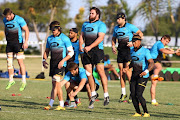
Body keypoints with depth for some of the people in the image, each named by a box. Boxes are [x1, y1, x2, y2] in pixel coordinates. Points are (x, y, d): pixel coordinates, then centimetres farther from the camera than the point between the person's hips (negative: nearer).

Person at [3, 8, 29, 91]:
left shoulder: (19, 19, -13)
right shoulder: (5, 20, 6)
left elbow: (26, 30, -9)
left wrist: (26, 42, -16)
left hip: (18, 43, -6)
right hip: (9, 44, 6)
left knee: (20, 61, -9)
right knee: (9, 62, 4)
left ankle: (24, 81, -5)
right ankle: (11, 80, 15)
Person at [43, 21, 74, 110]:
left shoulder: (64, 38, -5)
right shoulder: (50, 38, 14)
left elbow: (71, 52, -6)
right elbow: (46, 51, 24)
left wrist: (63, 60, -16)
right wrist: (44, 60, 7)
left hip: (60, 64, -7)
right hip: (53, 63, 7)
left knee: (55, 82, -16)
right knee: (55, 84, 6)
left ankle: (50, 104, -18)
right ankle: (61, 105, 12)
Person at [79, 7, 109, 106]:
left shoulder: (101, 25, -2)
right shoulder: (85, 24, 19)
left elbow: (100, 38, -13)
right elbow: (82, 36, 18)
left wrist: (90, 47, -22)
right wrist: (80, 46, -3)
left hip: (97, 50, -6)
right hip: (87, 52, 6)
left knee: (101, 72, -12)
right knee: (89, 73, 5)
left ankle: (106, 95, -9)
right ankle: (93, 94, 18)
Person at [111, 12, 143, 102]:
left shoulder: (130, 27, -6)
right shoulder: (116, 28, 13)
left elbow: (140, 34, -4)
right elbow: (114, 38, 27)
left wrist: (133, 42, -15)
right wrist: (113, 46, 7)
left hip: (129, 51, -6)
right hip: (120, 51, 6)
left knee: (128, 72, -12)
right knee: (121, 72, 4)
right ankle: (123, 93, 12)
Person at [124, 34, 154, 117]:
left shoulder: (145, 51, -13)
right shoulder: (132, 51, 10)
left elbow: (151, 63, -21)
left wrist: (146, 71, -38)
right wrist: (127, 68, 11)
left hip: (142, 76, -7)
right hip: (134, 75, 7)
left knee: (138, 95, -16)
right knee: (133, 95, 0)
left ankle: (146, 113, -3)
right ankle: (138, 113, 13)